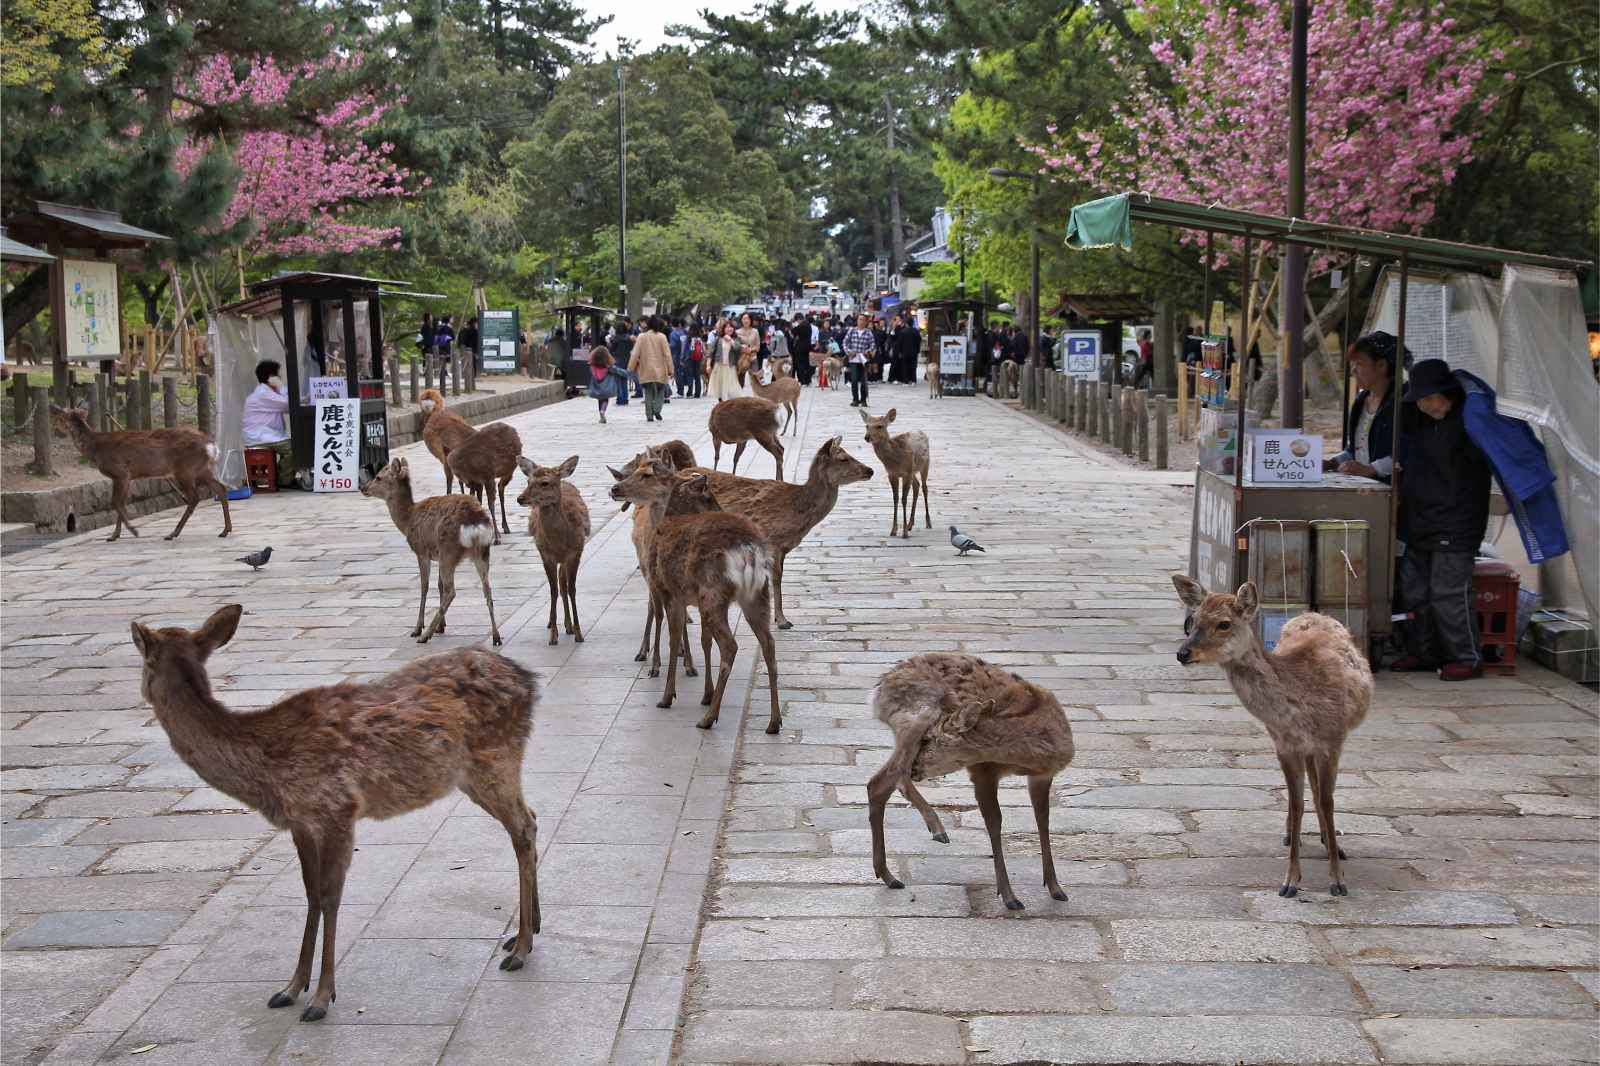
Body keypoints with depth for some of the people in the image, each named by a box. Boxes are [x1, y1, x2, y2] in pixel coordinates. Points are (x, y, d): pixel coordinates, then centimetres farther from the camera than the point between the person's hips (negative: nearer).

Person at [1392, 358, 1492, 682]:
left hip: (1454, 527, -9)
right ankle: (1424, 652, 24)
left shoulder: (1468, 421, -15)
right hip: (1419, 522, 9)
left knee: (1448, 593, -8)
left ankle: (1467, 658, 2)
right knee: (1414, 591, 13)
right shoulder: (1415, 419, 10)